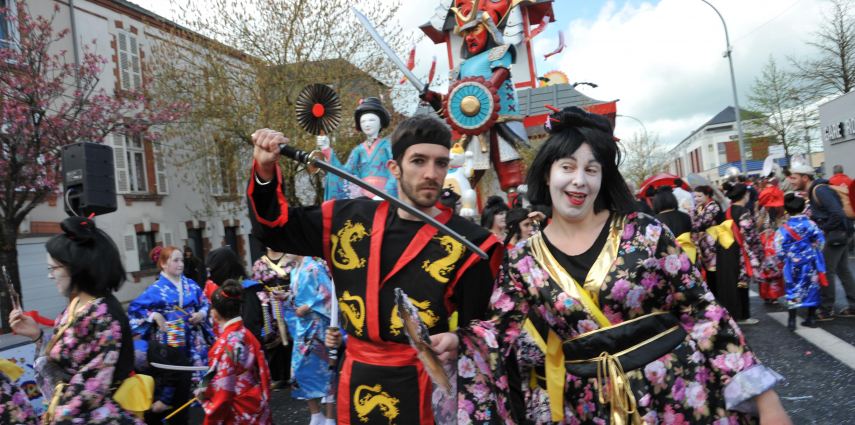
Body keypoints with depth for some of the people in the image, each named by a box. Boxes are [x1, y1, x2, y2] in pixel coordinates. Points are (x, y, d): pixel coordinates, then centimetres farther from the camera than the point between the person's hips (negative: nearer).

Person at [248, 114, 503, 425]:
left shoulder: (467, 241, -7)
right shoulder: (350, 220, 1)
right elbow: (275, 228, 13)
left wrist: (456, 342, -26)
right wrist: (265, 170, -1)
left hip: (427, 387, -3)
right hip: (355, 382, 4)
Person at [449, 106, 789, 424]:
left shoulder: (644, 232, -8)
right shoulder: (523, 261, -2)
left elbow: (702, 311, -6)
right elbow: (498, 329, -3)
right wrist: (456, 342, -23)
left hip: (676, 391, -1)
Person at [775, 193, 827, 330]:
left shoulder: (784, 229, -10)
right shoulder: (811, 224, -6)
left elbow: (780, 250, -9)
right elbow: (819, 242, 1)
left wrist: (786, 258, 9)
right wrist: (813, 253, 17)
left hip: (793, 264, -1)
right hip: (810, 262, 2)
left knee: (793, 290, 6)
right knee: (811, 288, 12)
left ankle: (792, 321, 4)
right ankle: (811, 319, 18)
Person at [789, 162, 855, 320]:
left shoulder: (819, 190, -19)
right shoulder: (813, 190, 11)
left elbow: (838, 214, -25)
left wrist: (824, 229, -15)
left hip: (836, 234, -10)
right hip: (839, 233, 10)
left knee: (825, 271, -5)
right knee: (842, 270, 15)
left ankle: (826, 310, 2)